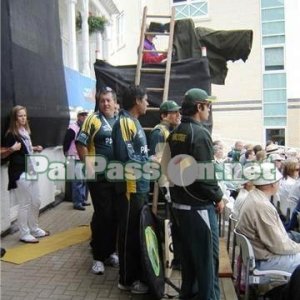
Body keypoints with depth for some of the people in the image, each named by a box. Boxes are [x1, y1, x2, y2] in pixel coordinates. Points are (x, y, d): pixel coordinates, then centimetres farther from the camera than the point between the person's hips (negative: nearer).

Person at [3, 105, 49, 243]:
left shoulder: (25, 131, 11)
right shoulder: (11, 134, -12)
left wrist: (34, 148, 11)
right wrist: (12, 149, -29)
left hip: (30, 171, 8)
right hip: (20, 173, -8)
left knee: (36, 202, 14)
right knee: (25, 204, -1)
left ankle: (35, 229, 30)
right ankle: (24, 234, 12)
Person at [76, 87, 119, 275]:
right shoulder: (93, 120, -3)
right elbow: (81, 143, -6)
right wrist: (89, 165, -14)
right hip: (99, 176, -4)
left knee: (116, 215, 11)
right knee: (102, 215, -1)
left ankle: (110, 252, 27)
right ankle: (98, 256, 13)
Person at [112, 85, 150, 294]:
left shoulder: (134, 122, 15)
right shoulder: (124, 122, -15)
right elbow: (125, 157, -24)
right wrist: (150, 162, -13)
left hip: (141, 186, 10)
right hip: (131, 187, -10)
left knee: (139, 231, 18)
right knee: (130, 233, 2)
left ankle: (138, 274, 33)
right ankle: (128, 279, 17)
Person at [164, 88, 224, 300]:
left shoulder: (175, 133, 9)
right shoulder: (200, 133, -18)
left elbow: (169, 166, 14)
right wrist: (218, 197, -9)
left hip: (180, 202, 9)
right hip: (199, 205, -9)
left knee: (188, 251, 20)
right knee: (207, 255, 4)